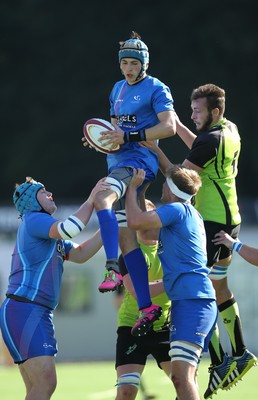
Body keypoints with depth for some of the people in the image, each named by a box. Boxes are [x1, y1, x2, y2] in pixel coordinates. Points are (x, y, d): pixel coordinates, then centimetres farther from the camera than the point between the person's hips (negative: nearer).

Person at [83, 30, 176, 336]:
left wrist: (129, 136, -19)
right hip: (118, 162, 9)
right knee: (125, 236, 2)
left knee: (102, 199, -34)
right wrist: (102, 137, 8)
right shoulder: (118, 90, 21)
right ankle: (146, 307, 3)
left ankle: (113, 269, -39)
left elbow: (169, 127, -14)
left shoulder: (156, 89, -4)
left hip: (140, 160, -9)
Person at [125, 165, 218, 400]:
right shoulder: (191, 213, 23)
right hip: (203, 300, 10)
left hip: (191, 300, -10)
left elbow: (135, 221, -16)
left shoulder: (177, 210, -6)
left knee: (182, 374, -21)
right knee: (184, 378, 13)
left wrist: (133, 187, 0)